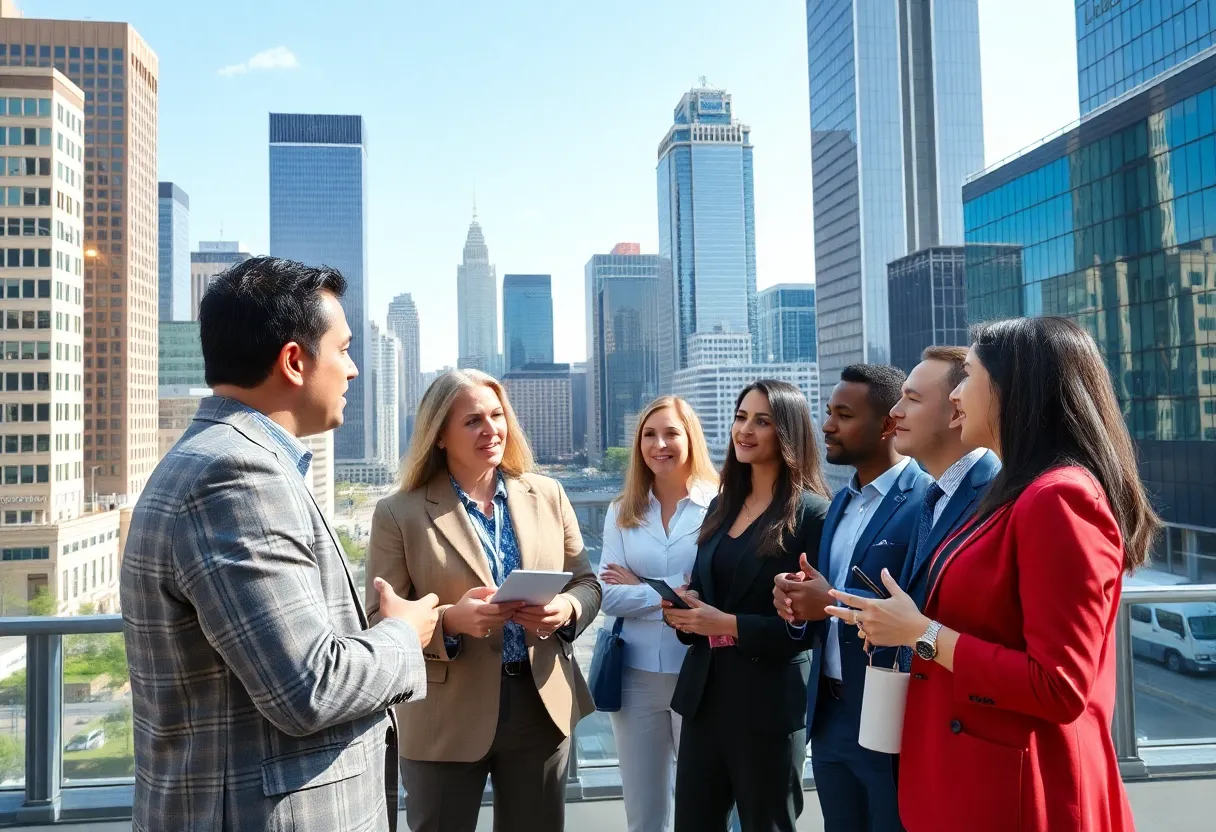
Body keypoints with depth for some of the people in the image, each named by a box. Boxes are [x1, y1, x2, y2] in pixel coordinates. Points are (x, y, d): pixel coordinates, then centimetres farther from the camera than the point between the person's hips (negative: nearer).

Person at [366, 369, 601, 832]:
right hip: (446, 720, -3)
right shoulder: (399, 514, -7)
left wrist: (566, 609, -15)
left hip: (542, 706, 3)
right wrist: (451, 620, -25)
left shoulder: (549, 495, 3)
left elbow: (586, 583, 7)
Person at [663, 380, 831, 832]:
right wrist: (683, 608, -5)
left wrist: (730, 625, -20)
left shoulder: (811, 512, -10)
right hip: (704, 692, 6)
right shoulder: (722, 505, 10)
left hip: (769, 701, -6)